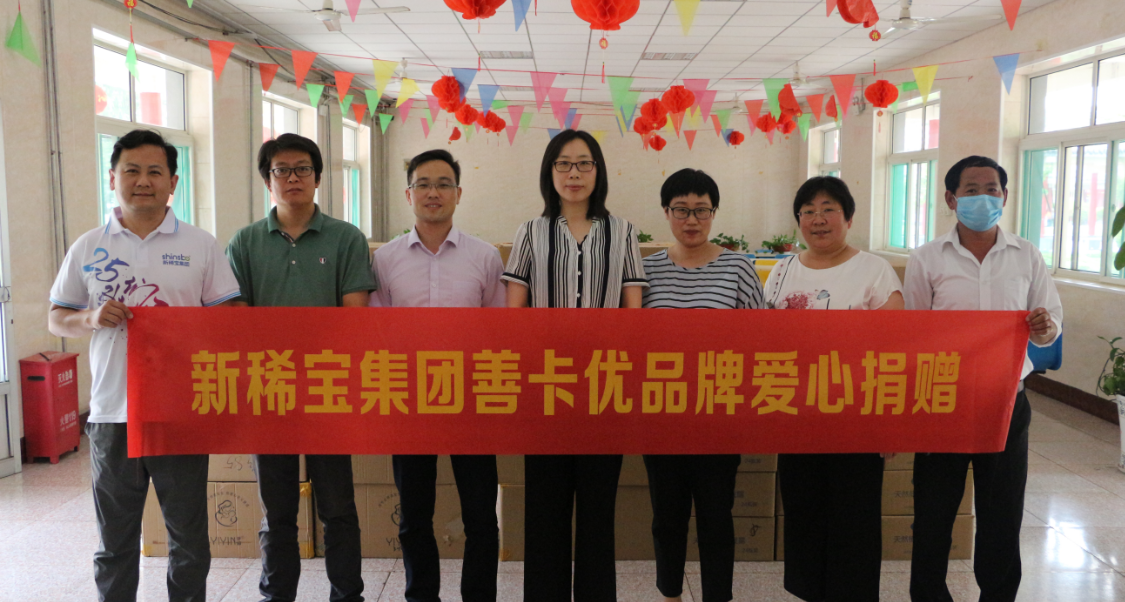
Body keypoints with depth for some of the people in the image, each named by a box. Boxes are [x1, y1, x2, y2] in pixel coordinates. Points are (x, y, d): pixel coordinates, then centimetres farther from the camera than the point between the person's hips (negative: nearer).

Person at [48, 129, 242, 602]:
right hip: (112, 413, 1)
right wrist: (92, 319, -9)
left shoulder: (201, 245, 3)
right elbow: (57, 319, 11)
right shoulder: (88, 248, 7)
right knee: (114, 542, 13)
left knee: (188, 538, 10)